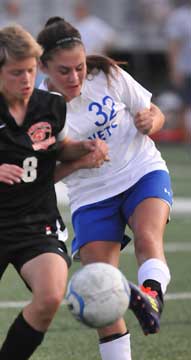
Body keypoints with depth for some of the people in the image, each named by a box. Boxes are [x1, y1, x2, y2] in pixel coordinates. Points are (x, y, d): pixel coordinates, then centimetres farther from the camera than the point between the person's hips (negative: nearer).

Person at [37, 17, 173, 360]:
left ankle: (152, 295, -56)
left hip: (143, 172, 0)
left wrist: (150, 122, -17)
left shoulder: (107, 75, -7)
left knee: (148, 237, -32)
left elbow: (155, 113, 6)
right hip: (91, 195, 0)